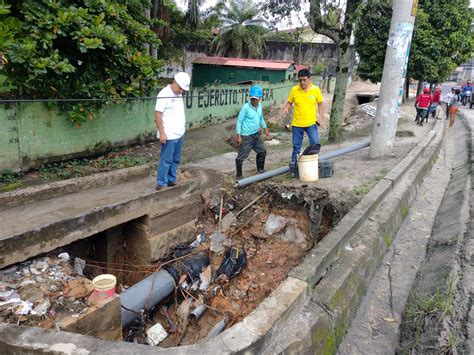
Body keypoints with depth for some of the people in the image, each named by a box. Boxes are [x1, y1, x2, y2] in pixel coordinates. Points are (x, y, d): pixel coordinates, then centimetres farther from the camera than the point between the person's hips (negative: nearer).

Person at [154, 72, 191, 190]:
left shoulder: (178, 94, 11)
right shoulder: (164, 94, -14)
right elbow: (158, 114, -17)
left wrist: (181, 130, 17)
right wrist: (162, 133, -19)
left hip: (179, 134, 8)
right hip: (169, 135, -8)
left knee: (176, 160, 14)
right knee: (166, 160, -1)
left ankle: (171, 180, 25)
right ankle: (161, 184, 8)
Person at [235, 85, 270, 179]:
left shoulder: (260, 106, 3)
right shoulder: (245, 107, -18)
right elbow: (239, 121, -15)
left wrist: (266, 129, 20)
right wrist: (238, 136, -18)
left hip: (256, 134, 8)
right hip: (246, 136, -8)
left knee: (262, 151, 18)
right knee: (241, 156, -2)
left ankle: (260, 170, 37)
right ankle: (238, 175, 11)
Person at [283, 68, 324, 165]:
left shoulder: (315, 89, -5)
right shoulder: (294, 90, -6)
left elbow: (320, 104, 5)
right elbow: (289, 102, 6)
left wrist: (321, 116, -6)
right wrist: (286, 108, -15)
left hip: (311, 123, 0)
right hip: (297, 124, 1)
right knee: (296, 146, 10)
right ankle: (294, 163, 25)